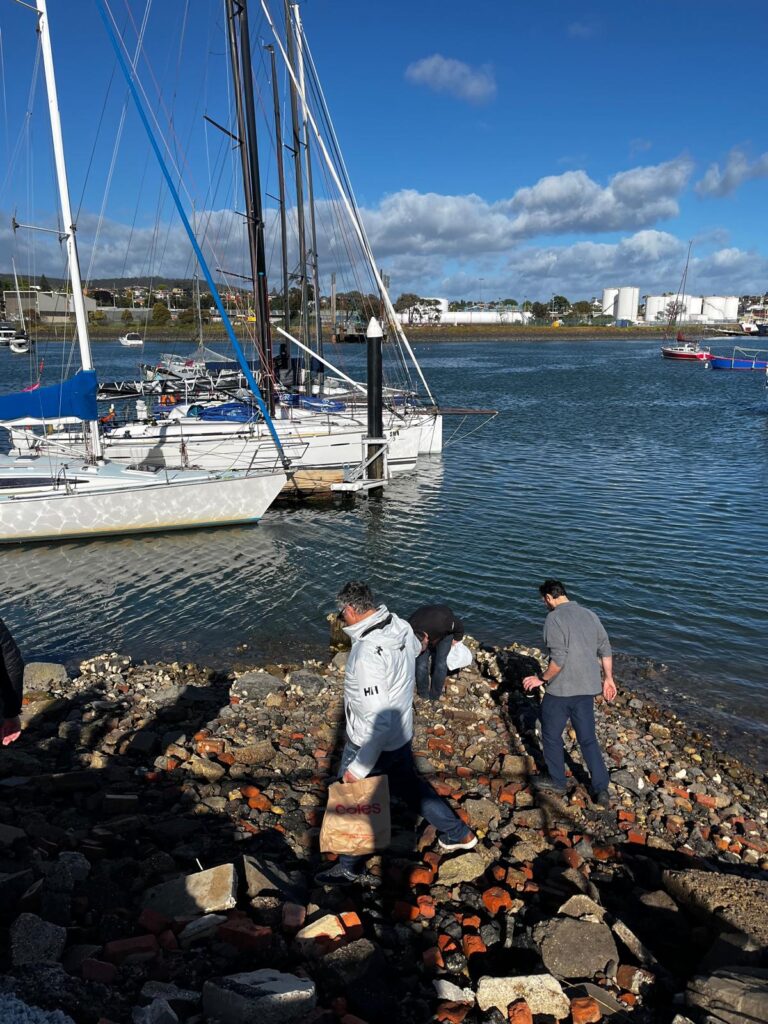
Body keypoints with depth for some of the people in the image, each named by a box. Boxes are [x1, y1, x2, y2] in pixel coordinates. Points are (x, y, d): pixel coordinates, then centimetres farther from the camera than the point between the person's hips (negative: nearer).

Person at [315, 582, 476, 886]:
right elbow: (416, 648, 17)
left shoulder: (368, 653, -35)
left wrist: (358, 768, -25)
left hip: (374, 743, -8)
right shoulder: (400, 627, -9)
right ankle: (458, 833, 45)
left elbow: (377, 722, -33)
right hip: (401, 735, 8)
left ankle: (350, 868, 37)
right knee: (410, 786, 29)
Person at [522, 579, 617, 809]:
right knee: (588, 739, 15)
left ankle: (557, 781, 30)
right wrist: (608, 678, 20)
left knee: (551, 736, 15)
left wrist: (542, 679, -9)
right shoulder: (590, 615, 6)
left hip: (561, 690, -6)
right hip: (587, 689, 6)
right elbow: (605, 650, 10)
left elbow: (558, 660, -23)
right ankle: (601, 789, 12)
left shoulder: (554, 619, -16)